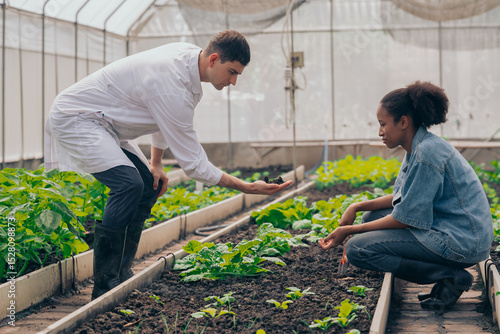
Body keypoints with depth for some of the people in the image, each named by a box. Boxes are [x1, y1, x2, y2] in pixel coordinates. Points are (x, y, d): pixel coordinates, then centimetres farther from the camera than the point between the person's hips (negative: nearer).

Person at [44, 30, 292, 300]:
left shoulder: (188, 54, -1)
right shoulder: (173, 87, -30)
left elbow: (165, 116, 17)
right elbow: (192, 163, -25)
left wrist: (156, 163, 15)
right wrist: (248, 188, -22)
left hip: (100, 122, 11)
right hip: (73, 118, -11)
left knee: (149, 187, 7)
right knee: (129, 184, -27)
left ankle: (121, 275, 10)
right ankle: (104, 286, -22)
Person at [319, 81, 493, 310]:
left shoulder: (426, 153, -20)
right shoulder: (418, 147, 10)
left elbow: (404, 219, -17)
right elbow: (401, 197, 19)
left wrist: (348, 231, -11)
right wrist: (357, 207, 7)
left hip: (460, 242, -10)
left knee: (357, 249, -13)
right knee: (372, 216, 17)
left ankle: (450, 276, -10)